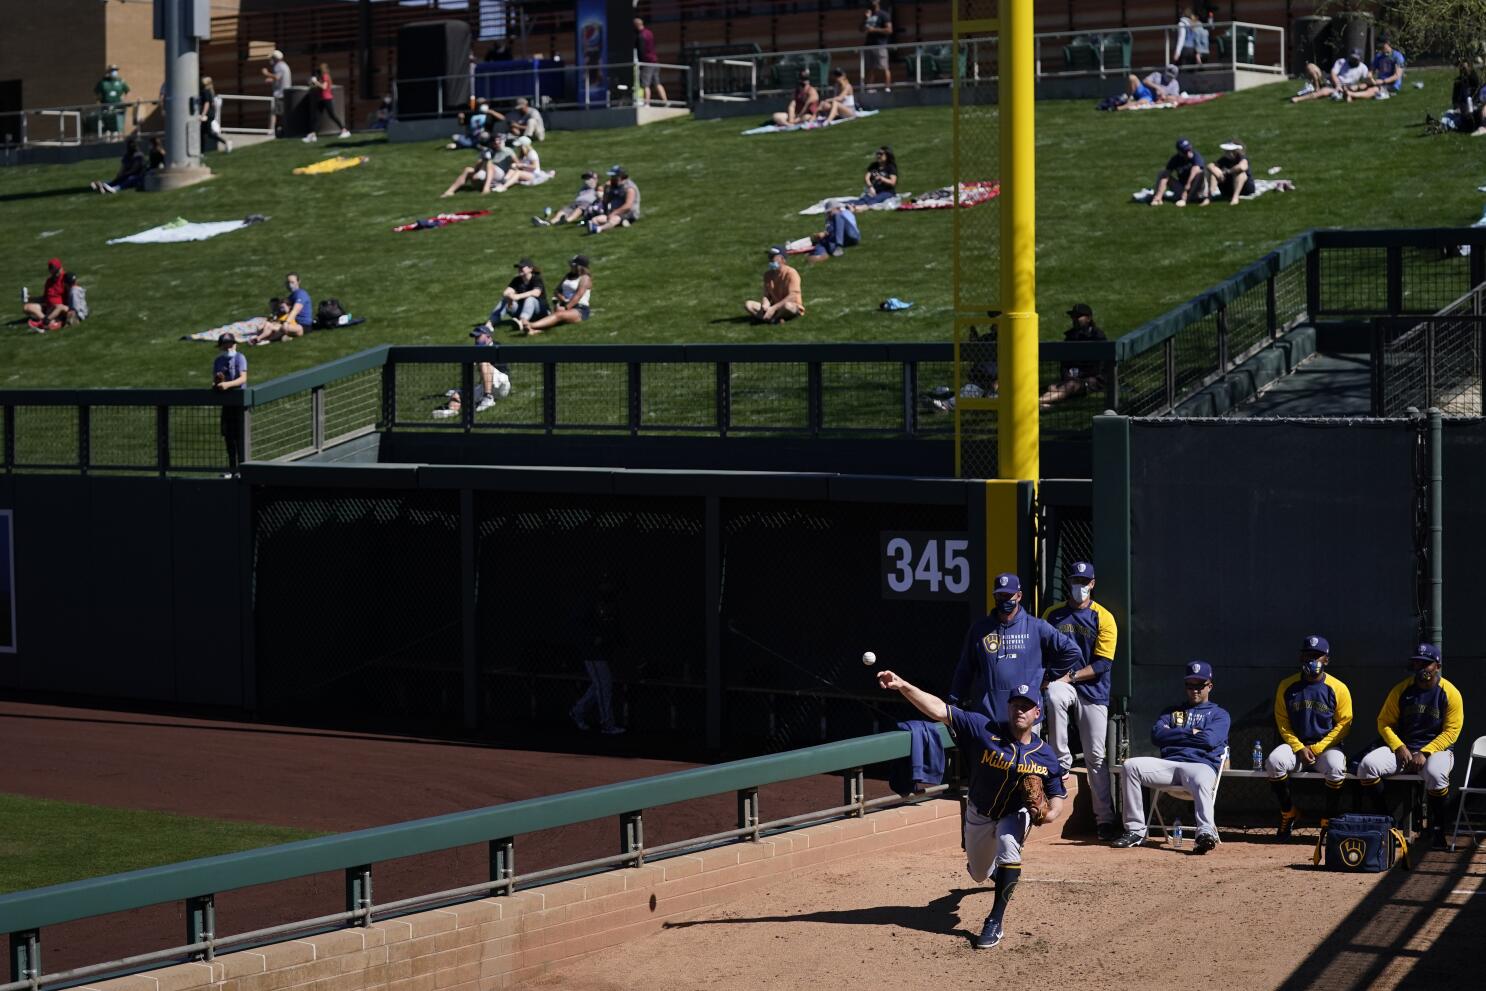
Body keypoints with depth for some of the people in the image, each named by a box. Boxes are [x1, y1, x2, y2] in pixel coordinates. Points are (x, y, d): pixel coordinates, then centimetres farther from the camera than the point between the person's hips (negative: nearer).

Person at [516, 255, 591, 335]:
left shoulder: (585, 278, -3)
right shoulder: (568, 276, 21)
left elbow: (578, 296, -14)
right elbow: (558, 290, 13)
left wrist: (566, 308, -21)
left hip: (579, 311, -6)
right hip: (565, 306, 6)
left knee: (559, 315, -35)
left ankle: (531, 325, -59)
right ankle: (534, 330, -60)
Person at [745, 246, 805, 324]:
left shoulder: (791, 273, -14)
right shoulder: (768, 274, 5)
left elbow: (792, 296, -23)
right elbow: (766, 295, 3)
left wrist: (774, 308, -29)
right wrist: (765, 306, -22)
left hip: (794, 307, -6)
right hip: (774, 307, 6)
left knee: (787, 306, -43)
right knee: (748, 304, -14)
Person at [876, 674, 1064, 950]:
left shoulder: (1044, 755, -19)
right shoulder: (984, 730, -26)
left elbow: (1057, 796, -8)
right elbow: (939, 710, -35)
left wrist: (1049, 814, -33)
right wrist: (902, 686, -48)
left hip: (1015, 815, -1)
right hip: (979, 815, 1)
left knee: (1009, 845, -34)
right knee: (979, 875, 18)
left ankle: (997, 921, -25)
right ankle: (993, 864, 61)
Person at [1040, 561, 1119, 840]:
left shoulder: (1104, 618, 0)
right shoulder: (1052, 614, 8)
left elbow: (1103, 663, -7)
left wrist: (1071, 676, -17)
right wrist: (1044, 676, -8)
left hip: (1093, 690, -1)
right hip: (1061, 683, 1)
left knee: (1096, 757, -1)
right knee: (1053, 697, -38)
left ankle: (1105, 819, 5)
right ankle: (1061, 762, -25)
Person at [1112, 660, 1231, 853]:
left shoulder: (1219, 714, 18)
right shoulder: (1172, 712, 30)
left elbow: (1209, 740, -3)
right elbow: (1157, 735, 10)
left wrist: (1176, 735, 8)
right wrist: (1191, 733, 4)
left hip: (1201, 764, -4)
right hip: (1169, 763, 4)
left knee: (1201, 782, -41)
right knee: (1131, 766, -21)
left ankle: (1206, 832, -59)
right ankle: (1135, 831, -21)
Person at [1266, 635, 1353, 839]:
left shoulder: (1338, 688, -2)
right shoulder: (1287, 686, 3)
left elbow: (1344, 724, -2)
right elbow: (1282, 722, 4)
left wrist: (1318, 748, -12)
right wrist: (1299, 748, -10)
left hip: (1327, 746, -2)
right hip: (1295, 745, 2)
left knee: (1336, 767, -35)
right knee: (1274, 761, -29)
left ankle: (1329, 820, -15)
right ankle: (1288, 813, -7)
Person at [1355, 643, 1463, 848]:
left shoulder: (1451, 694, -4)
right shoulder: (1401, 690, 5)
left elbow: (1451, 731, -8)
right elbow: (1384, 723, 6)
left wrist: (1424, 753, -19)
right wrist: (1400, 748, -11)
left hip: (1436, 749, -3)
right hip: (1401, 748, 4)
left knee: (1435, 774, -39)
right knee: (1367, 765, -23)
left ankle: (1437, 829, -18)